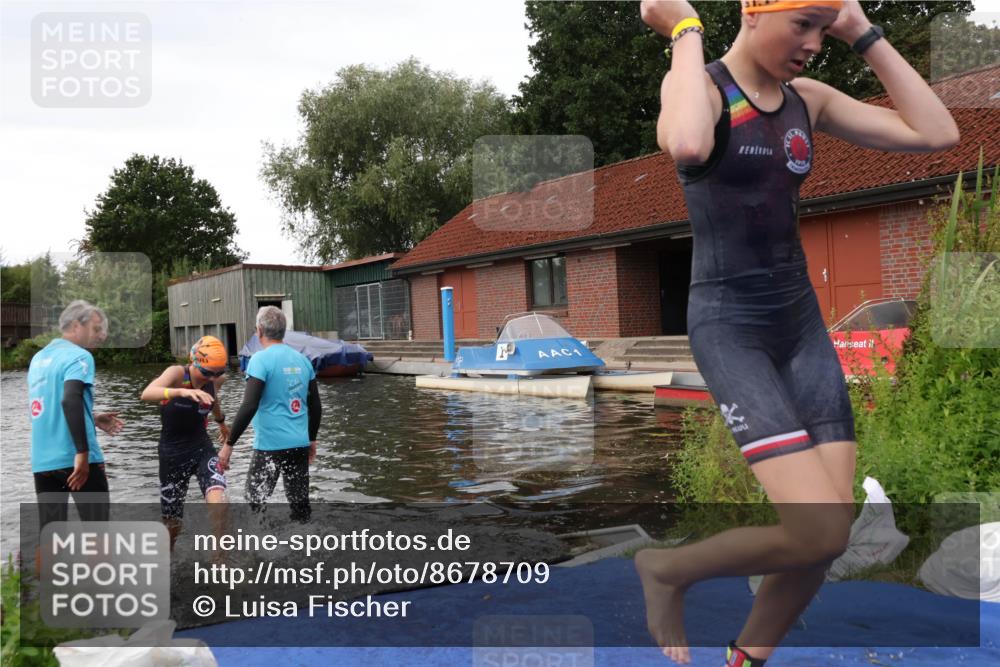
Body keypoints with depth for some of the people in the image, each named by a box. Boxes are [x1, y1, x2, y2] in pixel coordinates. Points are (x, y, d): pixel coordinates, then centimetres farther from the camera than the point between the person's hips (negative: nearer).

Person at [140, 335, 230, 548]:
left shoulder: (216, 380, -4)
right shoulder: (177, 373, -18)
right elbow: (147, 394, -38)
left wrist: (221, 422, 39)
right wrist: (182, 391, -55)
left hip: (202, 450, 2)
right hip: (172, 455, -2)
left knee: (217, 499, -27)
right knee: (173, 524, 11)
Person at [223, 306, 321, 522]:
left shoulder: (261, 359, -10)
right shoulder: (302, 359, 8)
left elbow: (249, 407, -17)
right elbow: (316, 406, 11)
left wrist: (228, 444, -11)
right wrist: (312, 439, 23)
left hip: (270, 445, -5)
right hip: (300, 444, 6)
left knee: (255, 504, 5)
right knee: (300, 504, 10)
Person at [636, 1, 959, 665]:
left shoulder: (809, 99, 11)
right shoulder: (697, 85, -7)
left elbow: (938, 134, 4)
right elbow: (687, 145, -33)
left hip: (802, 322, 7)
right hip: (728, 326, -7)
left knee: (833, 534, 4)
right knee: (819, 532, -17)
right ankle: (666, 569, 11)